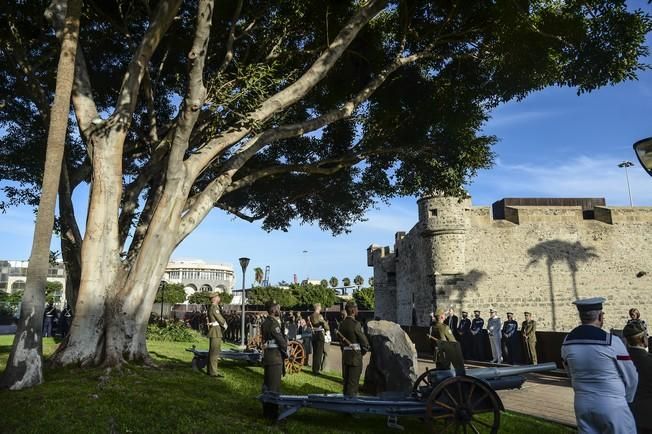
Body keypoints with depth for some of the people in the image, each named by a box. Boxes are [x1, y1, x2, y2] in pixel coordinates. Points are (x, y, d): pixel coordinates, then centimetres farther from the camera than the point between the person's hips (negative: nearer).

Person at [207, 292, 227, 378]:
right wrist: (225, 325, 3)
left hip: (215, 331, 11)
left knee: (212, 351, 14)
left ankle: (210, 370, 21)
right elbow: (220, 319, -15)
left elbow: (220, 318, 20)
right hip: (216, 331, -11)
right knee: (215, 351, -9)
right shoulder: (214, 308, -15)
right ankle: (213, 372, -8)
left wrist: (224, 324, 3)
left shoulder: (213, 307, 17)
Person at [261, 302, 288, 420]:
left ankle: (266, 410, 27)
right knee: (274, 385, -2)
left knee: (267, 384, 16)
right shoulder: (273, 323, -18)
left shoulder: (265, 322, 12)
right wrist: (286, 351, 0)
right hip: (275, 357, -10)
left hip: (267, 355, 10)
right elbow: (280, 339, -17)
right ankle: (272, 412, 5)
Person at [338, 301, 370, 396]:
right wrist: (364, 351, 5)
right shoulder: (356, 324, -17)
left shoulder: (342, 324, 6)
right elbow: (364, 341, -13)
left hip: (345, 355, 7)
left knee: (346, 380, 16)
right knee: (353, 382, -1)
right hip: (355, 356, -7)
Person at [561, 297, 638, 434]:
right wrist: (626, 400, 16)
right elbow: (630, 377, -3)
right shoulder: (612, 342, -15)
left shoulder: (567, 342, -2)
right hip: (611, 406, -4)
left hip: (582, 404, 5)